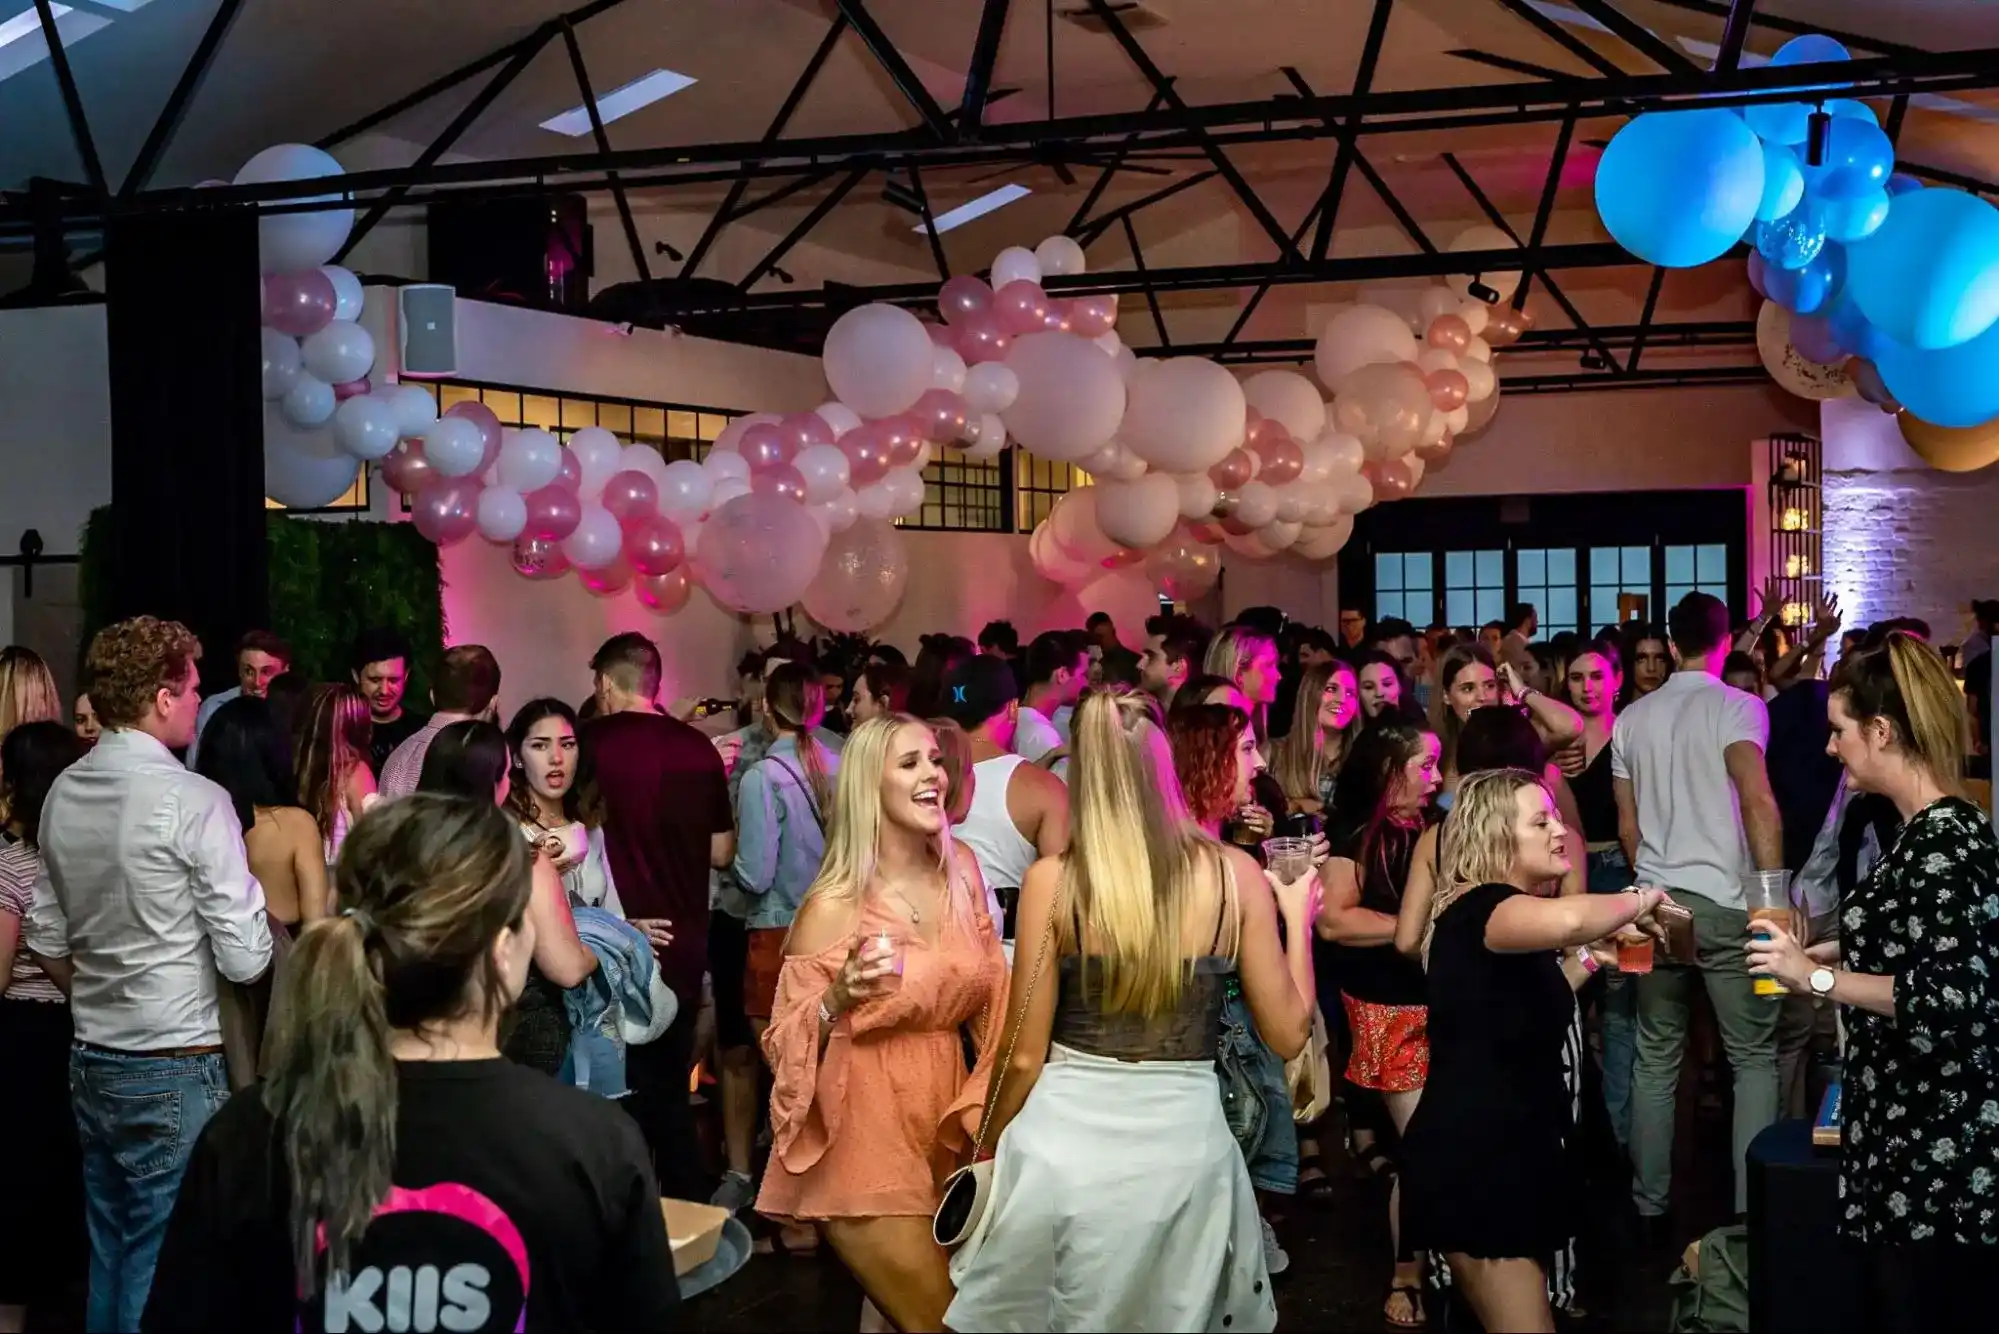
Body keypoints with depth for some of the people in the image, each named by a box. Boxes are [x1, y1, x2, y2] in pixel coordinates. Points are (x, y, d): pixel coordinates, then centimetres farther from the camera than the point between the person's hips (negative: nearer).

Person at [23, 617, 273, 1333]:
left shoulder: (64, 793, 5)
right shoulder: (194, 801, -17)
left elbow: (46, 940, 14)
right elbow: (246, 959, -17)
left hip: (92, 1063, 7)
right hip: (175, 1072, -7)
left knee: (108, 1260, 16)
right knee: (164, 1272, 0)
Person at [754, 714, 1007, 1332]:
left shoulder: (961, 870, 1)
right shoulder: (834, 906, -15)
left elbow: (991, 997, 10)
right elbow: (785, 1042, -10)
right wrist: (837, 1000, -27)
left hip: (949, 1124, 6)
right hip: (866, 1139, -6)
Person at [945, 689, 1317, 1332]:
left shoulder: (1053, 879, -7)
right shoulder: (1236, 874, -4)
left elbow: (1026, 1055, -3)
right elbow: (1289, 1033, 2)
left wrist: (988, 1152, 14)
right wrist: (1298, 916, 17)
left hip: (1066, 1146, -1)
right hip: (1185, 1144, 1)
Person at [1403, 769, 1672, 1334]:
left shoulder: (1506, 916, 13)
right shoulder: (1478, 910, -20)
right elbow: (1564, 920, -43)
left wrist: (1593, 957, 18)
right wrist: (1637, 901, -24)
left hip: (1512, 1151, 10)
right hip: (1473, 1161, -10)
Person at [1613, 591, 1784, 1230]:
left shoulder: (1633, 718, 9)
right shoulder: (1737, 707, -6)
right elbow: (1757, 801, -20)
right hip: (1727, 904, -4)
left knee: (1655, 1058, 12)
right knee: (1754, 1059, 5)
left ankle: (1648, 1206, 17)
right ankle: (1751, 1210, 1)